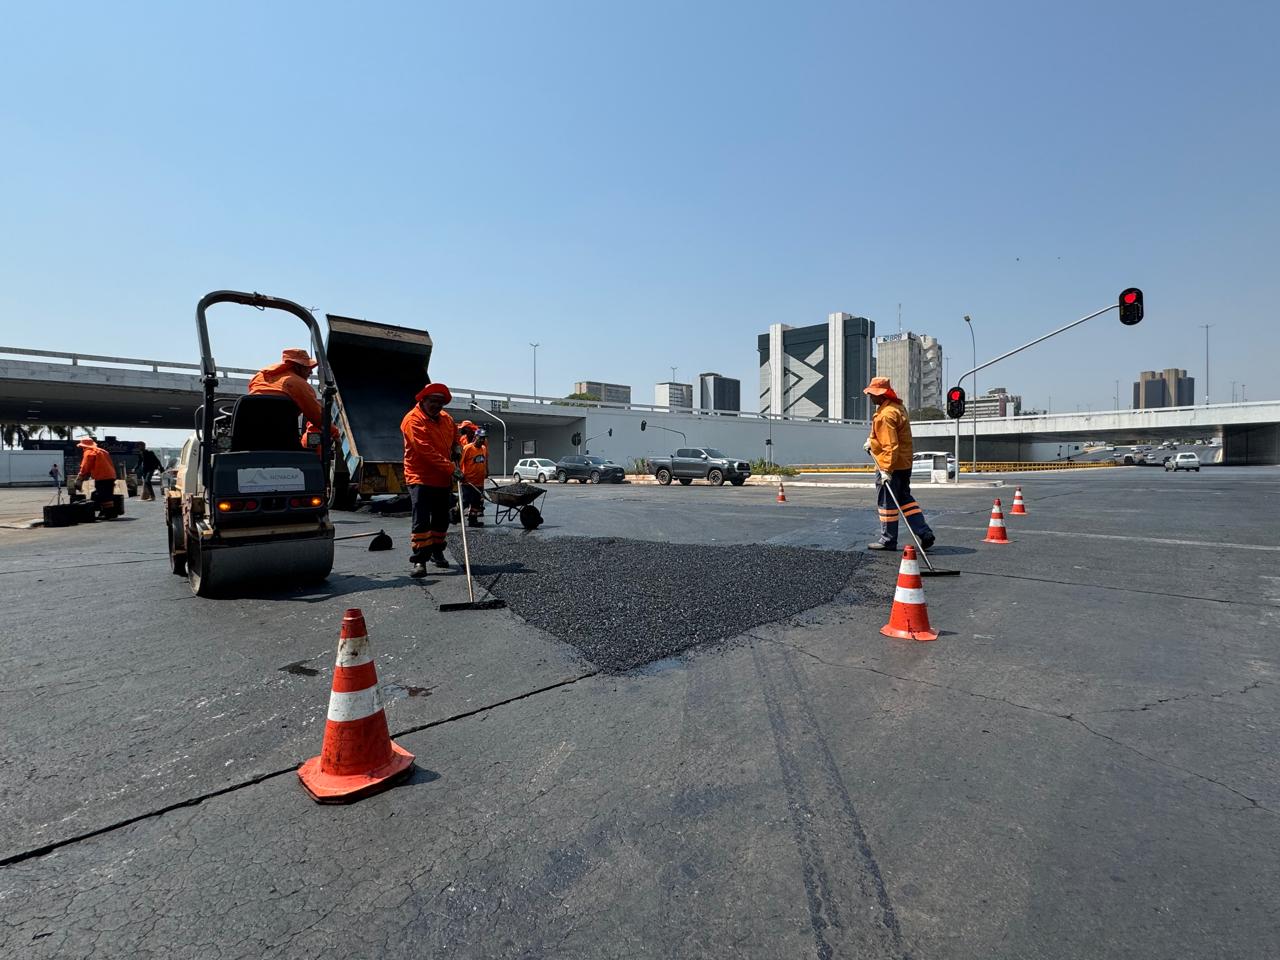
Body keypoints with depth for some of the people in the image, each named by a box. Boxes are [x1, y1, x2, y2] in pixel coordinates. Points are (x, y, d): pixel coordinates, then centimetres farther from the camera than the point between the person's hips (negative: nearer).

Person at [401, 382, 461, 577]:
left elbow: (455, 434, 29)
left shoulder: (446, 418, 8)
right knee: (421, 521, -12)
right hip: (421, 478, -7)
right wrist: (451, 468, -28)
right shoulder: (413, 420, -15)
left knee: (442, 520, 16)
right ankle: (418, 559, -7)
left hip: (444, 480, 7)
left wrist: (457, 448, 6)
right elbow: (427, 451, -24)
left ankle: (436, 552, 33)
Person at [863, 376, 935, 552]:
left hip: (890, 466, -10)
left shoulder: (885, 415, -21)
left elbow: (890, 445, -26)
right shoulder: (898, 407, 12)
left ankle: (888, 540, 10)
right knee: (905, 498, 17)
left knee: (886, 502, 1)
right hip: (905, 463, 10)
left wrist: (886, 469, -27)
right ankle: (925, 533, 16)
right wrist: (872, 441, 15)